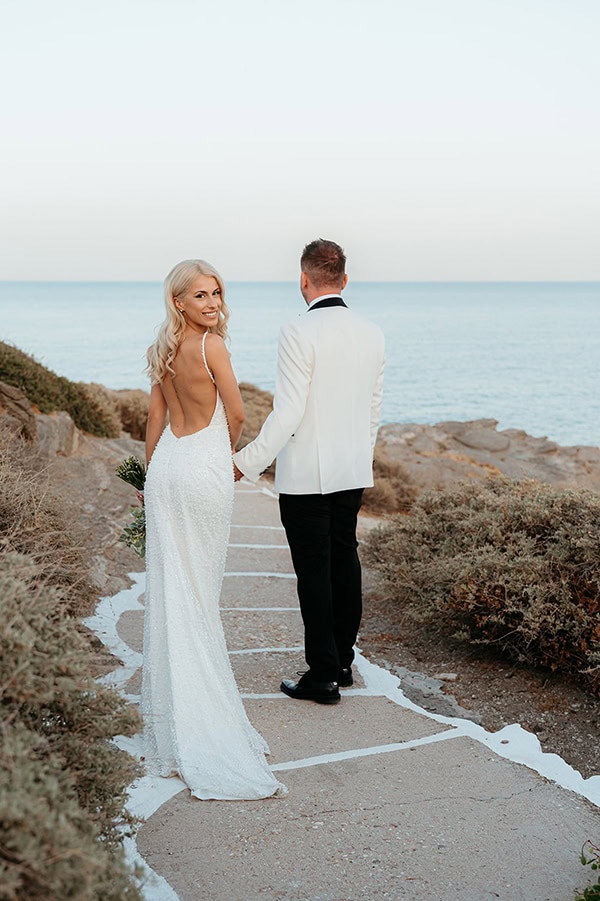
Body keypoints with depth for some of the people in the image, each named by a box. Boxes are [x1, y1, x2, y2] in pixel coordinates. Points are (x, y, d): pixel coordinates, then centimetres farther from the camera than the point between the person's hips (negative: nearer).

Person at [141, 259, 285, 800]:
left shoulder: (165, 349, 7)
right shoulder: (212, 346, -13)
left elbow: (157, 416, 13)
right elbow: (236, 415, -8)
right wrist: (226, 452, 13)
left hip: (166, 465, 6)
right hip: (206, 467, -6)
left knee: (168, 584, 8)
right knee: (200, 586, 3)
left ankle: (170, 703, 16)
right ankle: (200, 700, 12)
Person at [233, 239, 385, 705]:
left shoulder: (299, 333, -16)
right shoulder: (373, 334, 4)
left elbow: (287, 413, -20)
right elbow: (374, 409, 12)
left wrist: (247, 462, -13)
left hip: (306, 474, -6)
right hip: (353, 472, 7)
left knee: (314, 571, 1)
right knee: (345, 562, 16)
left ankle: (324, 676, 9)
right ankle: (343, 663, 27)